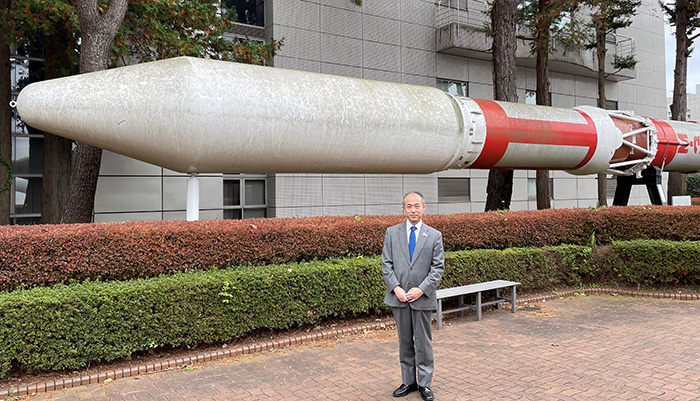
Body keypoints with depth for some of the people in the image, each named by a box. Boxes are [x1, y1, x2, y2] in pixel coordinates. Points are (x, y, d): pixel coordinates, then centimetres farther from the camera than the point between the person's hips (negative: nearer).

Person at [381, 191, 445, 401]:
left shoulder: (434, 235, 1)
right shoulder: (392, 232, 5)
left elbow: (438, 267, -2)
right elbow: (386, 264, 2)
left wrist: (421, 289, -13)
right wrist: (396, 288, -10)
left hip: (422, 298, -1)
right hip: (399, 297, 2)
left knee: (423, 342, 6)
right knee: (404, 341, 12)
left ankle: (424, 384, 18)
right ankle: (408, 381, 25)